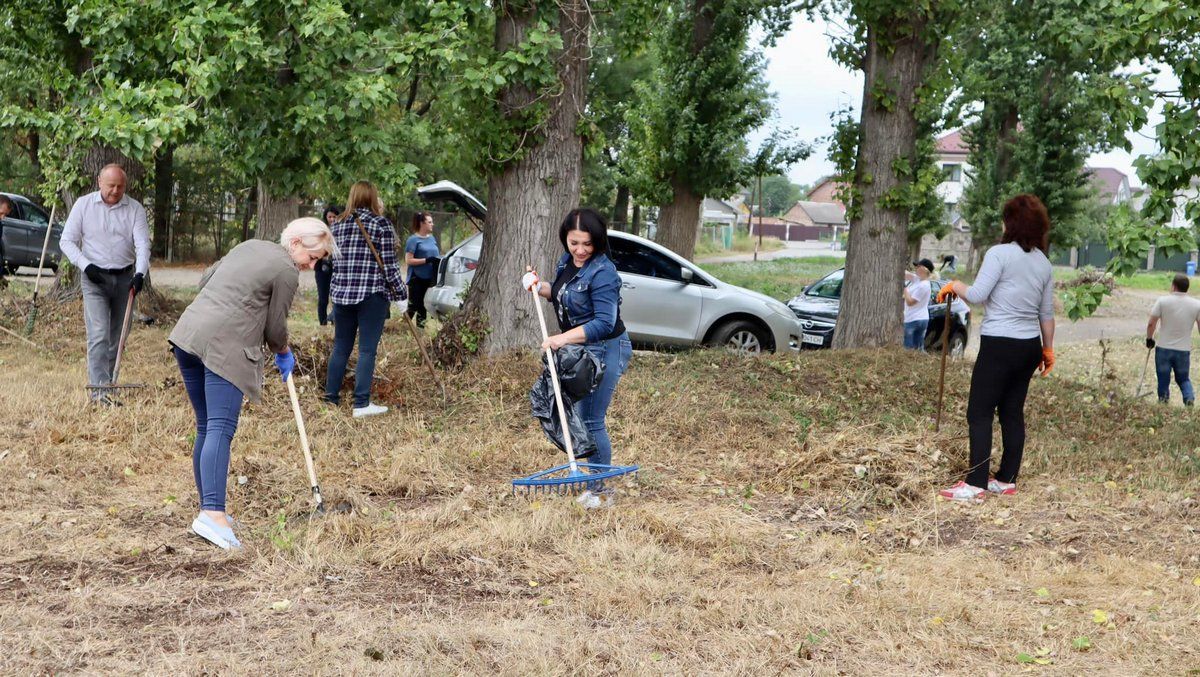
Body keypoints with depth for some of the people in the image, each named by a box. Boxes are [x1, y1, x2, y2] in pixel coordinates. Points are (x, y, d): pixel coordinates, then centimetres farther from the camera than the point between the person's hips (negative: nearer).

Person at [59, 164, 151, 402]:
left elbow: (143, 243, -8)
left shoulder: (135, 209, 0)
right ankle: (99, 390, -19)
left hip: (125, 277, 2)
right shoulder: (83, 205, -1)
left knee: (117, 336, 7)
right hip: (95, 278, -2)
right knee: (99, 334, -14)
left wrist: (140, 273, -24)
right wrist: (86, 265, -13)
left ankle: (108, 385, 18)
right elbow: (67, 240, 2)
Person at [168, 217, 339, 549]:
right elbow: (275, 327, 4)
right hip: (224, 347, -9)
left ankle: (208, 508, 16)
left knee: (206, 427, 13)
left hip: (187, 333, 9)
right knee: (220, 429, -17)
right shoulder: (286, 272, -3)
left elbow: (205, 281, 27)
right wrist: (284, 354, 23)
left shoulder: (250, 246, 20)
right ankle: (212, 514, -29)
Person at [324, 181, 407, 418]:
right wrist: (401, 295, -2)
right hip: (372, 294, -5)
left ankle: (331, 397, 18)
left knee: (341, 348, 13)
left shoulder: (338, 224, 8)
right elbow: (389, 264, -8)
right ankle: (361, 404, -5)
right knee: (367, 350, -3)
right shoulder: (381, 224, -6)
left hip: (341, 292, 5)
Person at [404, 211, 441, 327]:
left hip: (430, 278, 7)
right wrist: (426, 260, -21)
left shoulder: (431, 238, 13)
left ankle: (420, 326, 21)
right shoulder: (413, 239, -8)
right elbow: (408, 260, -14)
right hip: (417, 278, -7)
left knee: (424, 305, 12)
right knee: (414, 305, -7)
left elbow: (436, 255, 25)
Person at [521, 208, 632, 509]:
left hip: (605, 351, -10)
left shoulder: (602, 272, -22)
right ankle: (597, 484, 24)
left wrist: (564, 338, -31)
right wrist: (541, 287, 5)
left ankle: (602, 492, 4)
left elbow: (604, 323, -27)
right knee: (581, 417, 13)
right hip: (580, 350, 10)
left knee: (591, 420, -6)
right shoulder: (566, 261, 6)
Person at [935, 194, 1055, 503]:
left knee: (979, 414, -5)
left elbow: (977, 294, -17)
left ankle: (975, 485, -9)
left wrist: (954, 286, 1)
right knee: (1013, 412, 14)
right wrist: (1048, 349, 23)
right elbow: (1047, 313, 14)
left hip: (1000, 346, -7)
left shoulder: (1000, 253, -12)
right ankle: (1007, 480, 18)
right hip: (1030, 346, 7)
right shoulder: (1043, 263, 10)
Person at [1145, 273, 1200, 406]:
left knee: (1163, 380, 12)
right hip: (1184, 350, 2)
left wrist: (1149, 339, 8)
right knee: (1183, 378, 17)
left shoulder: (1162, 301, -8)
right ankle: (1189, 398, -7)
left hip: (1163, 349, -1)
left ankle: (1163, 403, 16)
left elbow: (1151, 324, -8)